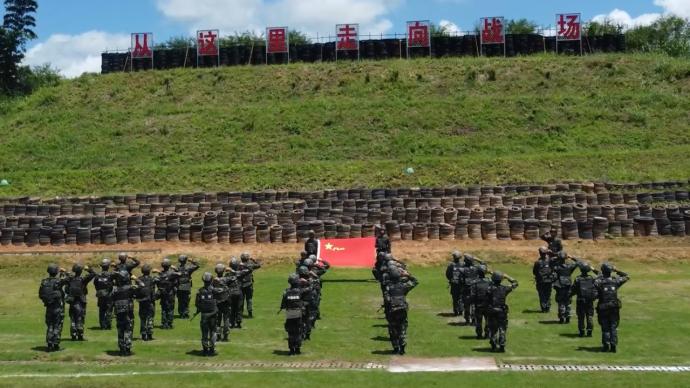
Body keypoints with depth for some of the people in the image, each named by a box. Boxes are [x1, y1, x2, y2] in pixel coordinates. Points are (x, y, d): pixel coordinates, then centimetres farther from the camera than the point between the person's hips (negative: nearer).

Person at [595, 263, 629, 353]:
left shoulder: (598, 282, -12)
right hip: (614, 308, 2)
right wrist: (617, 271, 13)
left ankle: (606, 345, 9)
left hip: (603, 308, -2)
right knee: (614, 327, 10)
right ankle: (613, 346, 6)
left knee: (605, 328, 9)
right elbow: (626, 277, 15)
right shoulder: (615, 281, -2)